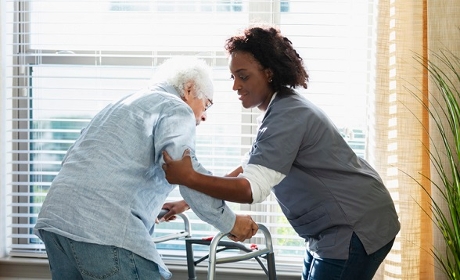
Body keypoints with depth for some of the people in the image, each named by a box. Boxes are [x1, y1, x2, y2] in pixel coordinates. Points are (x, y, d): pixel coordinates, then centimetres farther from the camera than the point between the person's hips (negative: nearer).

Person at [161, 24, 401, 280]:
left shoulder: (287, 116, -22)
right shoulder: (282, 108, 10)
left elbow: (253, 189, -30)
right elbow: (250, 170, 16)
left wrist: (189, 178, -34)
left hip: (357, 229, -10)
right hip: (334, 229, 10)